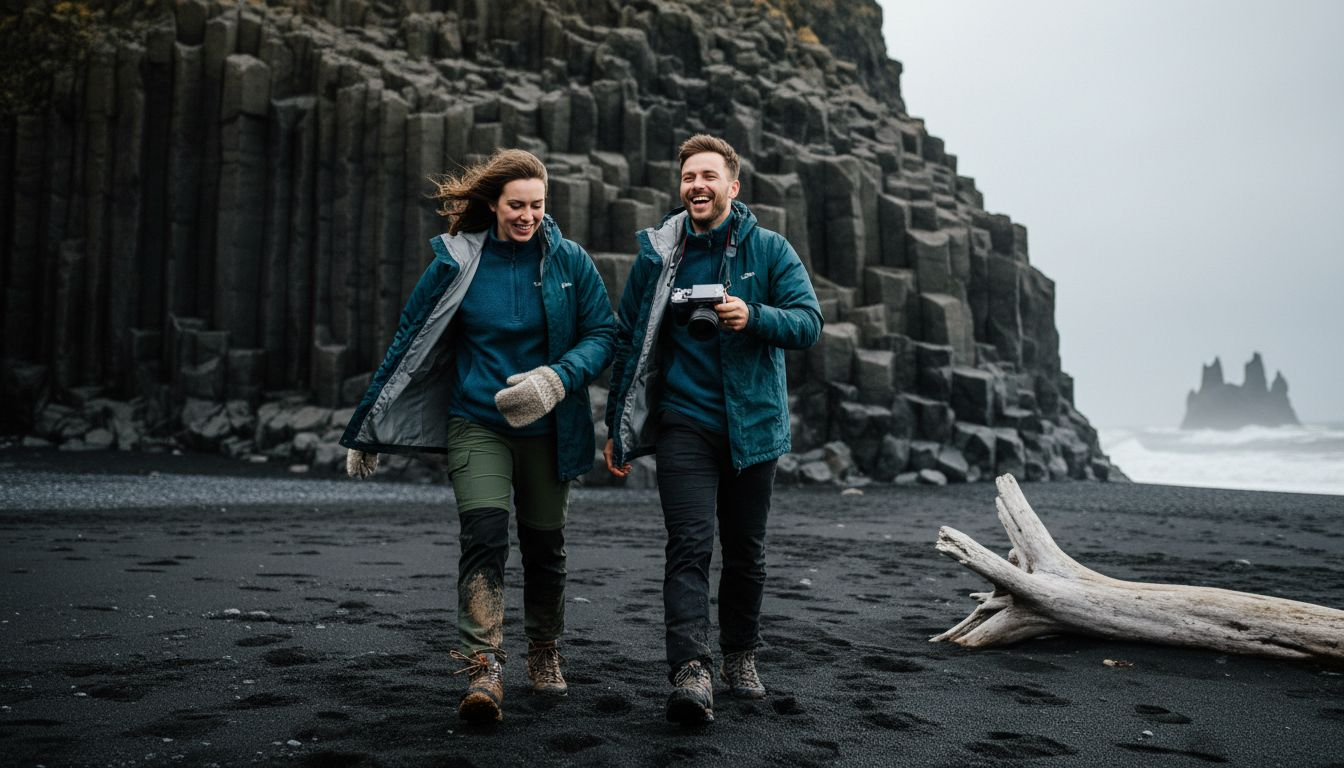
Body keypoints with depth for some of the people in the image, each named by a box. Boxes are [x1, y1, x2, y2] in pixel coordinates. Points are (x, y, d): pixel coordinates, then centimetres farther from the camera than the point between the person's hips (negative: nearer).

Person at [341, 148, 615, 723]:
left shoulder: (569, 261, -2)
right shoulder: (456, 262, -3)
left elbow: (603, 332, -2)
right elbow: (409, 342, 3)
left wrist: (557, 380, -22)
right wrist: (369, 431, 5)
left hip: (546, 429, 1)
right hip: (475, 423, -1)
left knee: (544, 546, 11)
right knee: (484, 535, -18)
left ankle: (544, 651, 33)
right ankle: (484, 671, -17)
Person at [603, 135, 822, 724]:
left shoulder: (769, 250, 2)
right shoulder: (658, 253, 5)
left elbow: (809, 322, -4)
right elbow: (627, 340, 10)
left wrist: (754, 317, -24)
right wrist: (617, 426, 8)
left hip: (753, 424, 1)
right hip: (684, 421, -1)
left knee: (746, 551, 12)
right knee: (690, 545, -14)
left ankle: (740, 657, 30)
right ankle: (691, 673, -17)